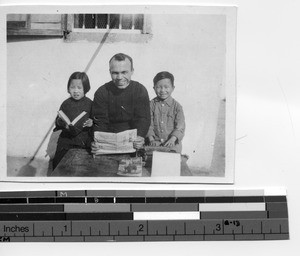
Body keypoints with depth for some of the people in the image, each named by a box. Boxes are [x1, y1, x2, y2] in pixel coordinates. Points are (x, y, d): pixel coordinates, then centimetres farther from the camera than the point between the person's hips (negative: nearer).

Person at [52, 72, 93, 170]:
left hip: (85, 143, -1)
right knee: (57, 164, 7)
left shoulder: (90, 104, -3)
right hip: (66, 141, 1)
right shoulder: (66, 104, 1)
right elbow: (57, 121, 5)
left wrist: (91, 123, -18)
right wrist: (60, 122, -17)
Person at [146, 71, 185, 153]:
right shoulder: (151, 104, 4)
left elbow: (180, 126, -6)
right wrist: (151, 139, -12)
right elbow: (149, 124, 2)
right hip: (155, 143, 1)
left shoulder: (176, 106, 0)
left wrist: (172, 139, -21)